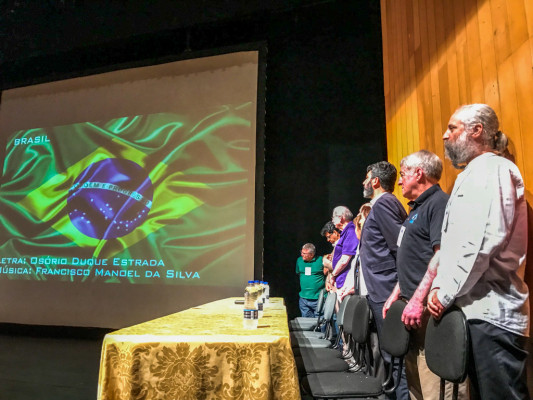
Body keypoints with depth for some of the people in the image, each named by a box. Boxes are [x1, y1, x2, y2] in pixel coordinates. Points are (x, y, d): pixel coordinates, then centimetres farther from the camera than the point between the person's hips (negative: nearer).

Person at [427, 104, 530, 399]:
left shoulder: (493, 170, -8)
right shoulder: (471, 175, 21)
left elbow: (481, 244, -20)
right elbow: (452, 243, 18)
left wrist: (446, 294, -14)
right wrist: (440, 286, 7)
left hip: (490, 311, -9)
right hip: (474, 309, 9)